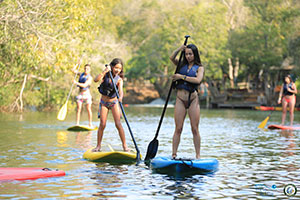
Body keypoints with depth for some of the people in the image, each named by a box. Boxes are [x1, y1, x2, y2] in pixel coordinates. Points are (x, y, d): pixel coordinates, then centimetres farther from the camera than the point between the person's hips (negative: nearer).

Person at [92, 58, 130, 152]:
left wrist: (120, 97, -50)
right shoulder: (105, 74, -9)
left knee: (118, 124, -10)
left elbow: (120, 90, -29)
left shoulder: (119, 79, -12)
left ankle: (124, 145, -4)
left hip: (114, 103, -1)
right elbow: (96, 80, -25)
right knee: (102, 124, -6)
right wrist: (104, 72, -34)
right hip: (104, 102, 1)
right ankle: (98, 146, 5)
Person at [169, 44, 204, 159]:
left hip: (193, 99, -2)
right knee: (178, 129, -1)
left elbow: (198, 80, -14)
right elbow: (172, 58, -1)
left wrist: (182, 77, -12)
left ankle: (198, 155, 3)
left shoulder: (199, 68, 5)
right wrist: (180, 49, -8)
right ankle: (174, 154, -1)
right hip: (180, 99, 2)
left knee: (195, 129, -1)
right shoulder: (182, 65, 14)